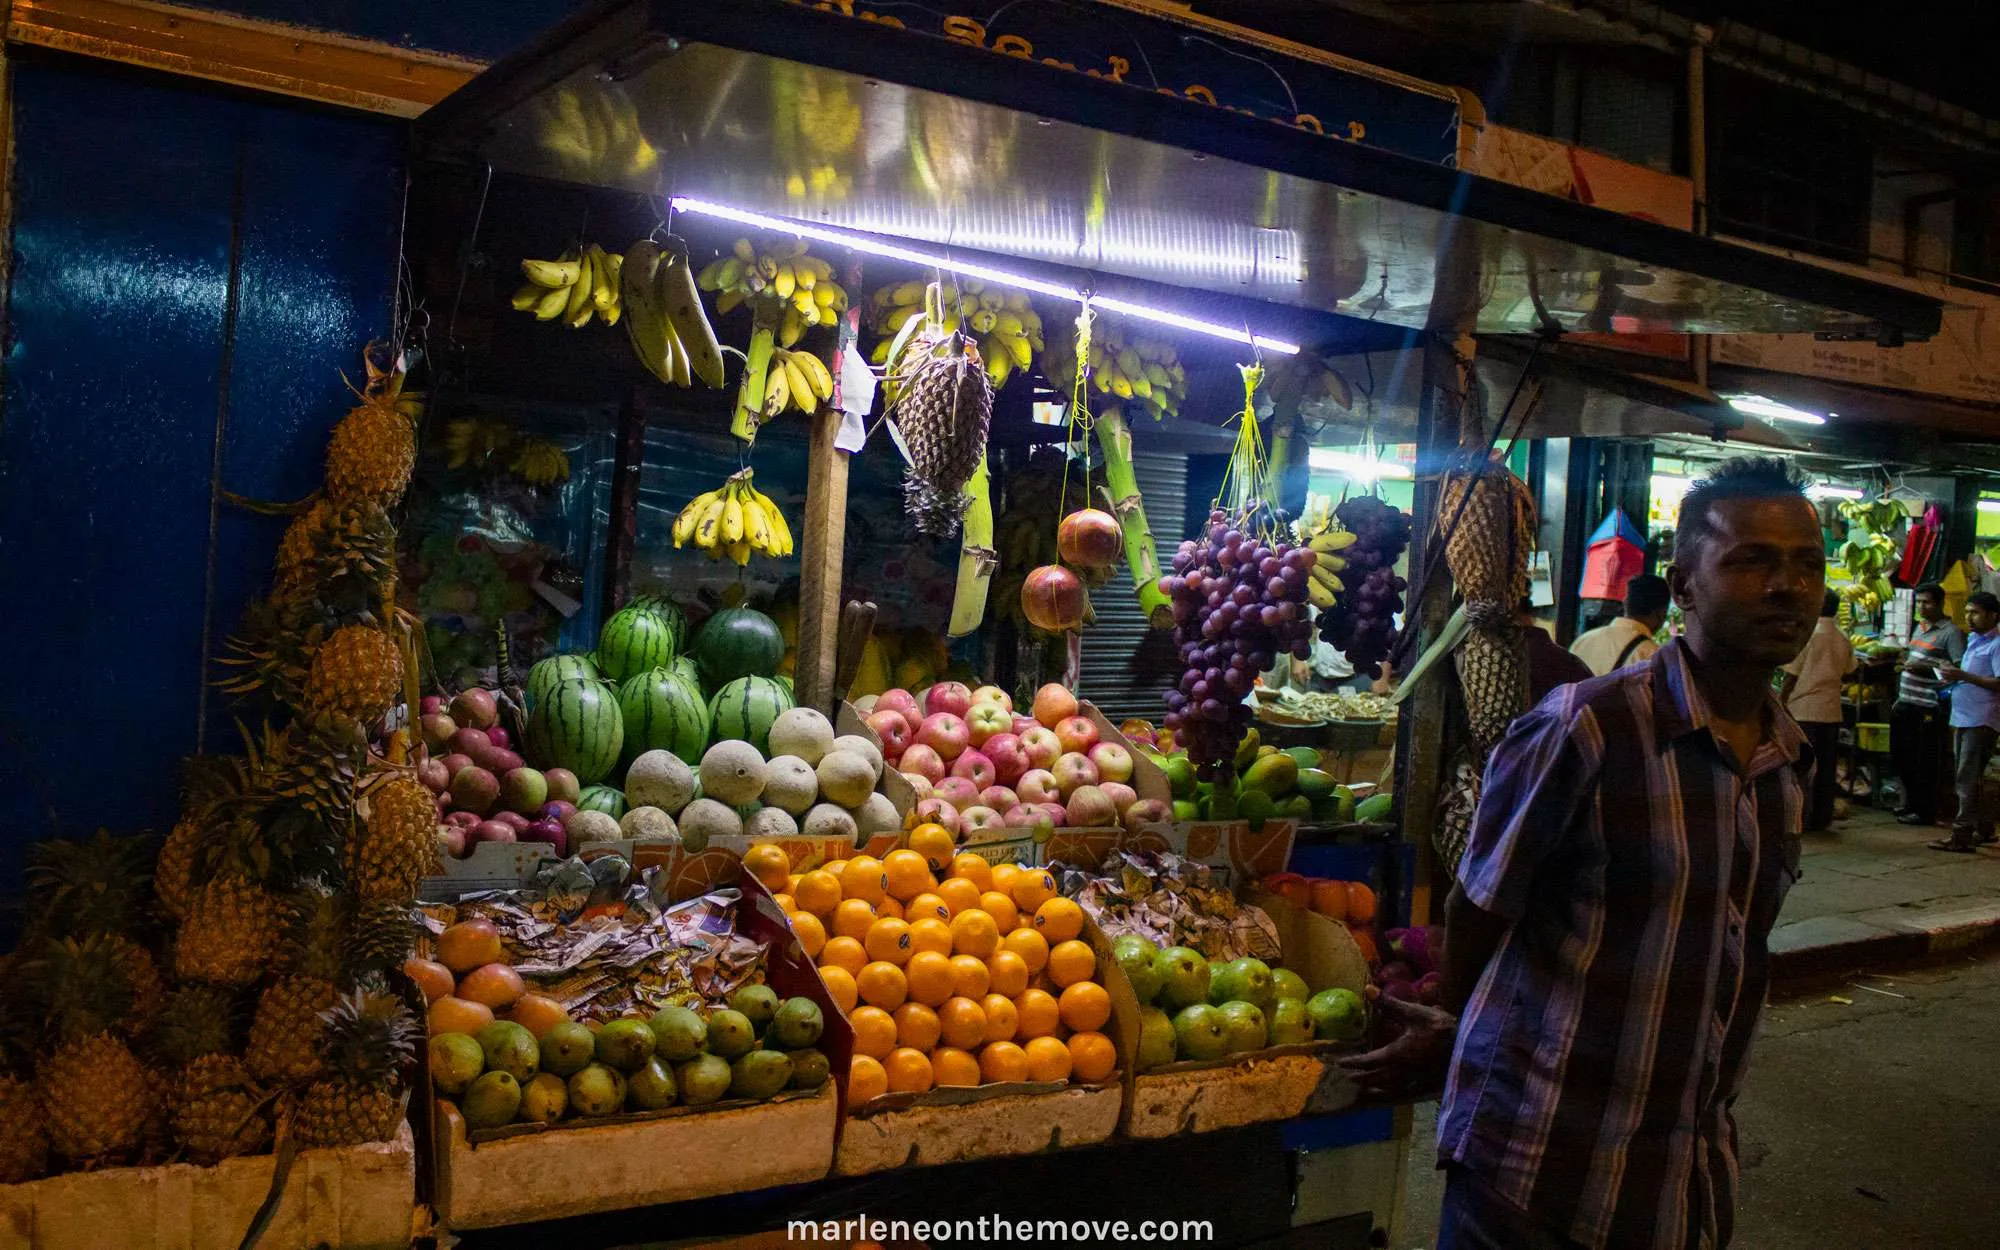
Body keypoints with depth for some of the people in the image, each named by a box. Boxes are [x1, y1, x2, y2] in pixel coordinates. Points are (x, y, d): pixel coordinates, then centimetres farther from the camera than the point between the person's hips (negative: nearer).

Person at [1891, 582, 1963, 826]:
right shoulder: (1920, 627, 16)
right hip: (1906, 704, 8)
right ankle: (1912, 804, 28)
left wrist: (1926, 667, -23)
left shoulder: (1950, 632, -10)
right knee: (1901, 758, 14)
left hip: (1928, 707, -8)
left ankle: (1925, 812, 8)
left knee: (1925, 763, -1)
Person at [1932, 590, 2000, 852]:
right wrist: (1952, 673, 6)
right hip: (1962, 719, 9)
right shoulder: (1972, 641, 18)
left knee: (1968, 778, -9)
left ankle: (1961, 835, -8)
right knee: (1966, 778, 14)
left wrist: (1963, 675, -20)